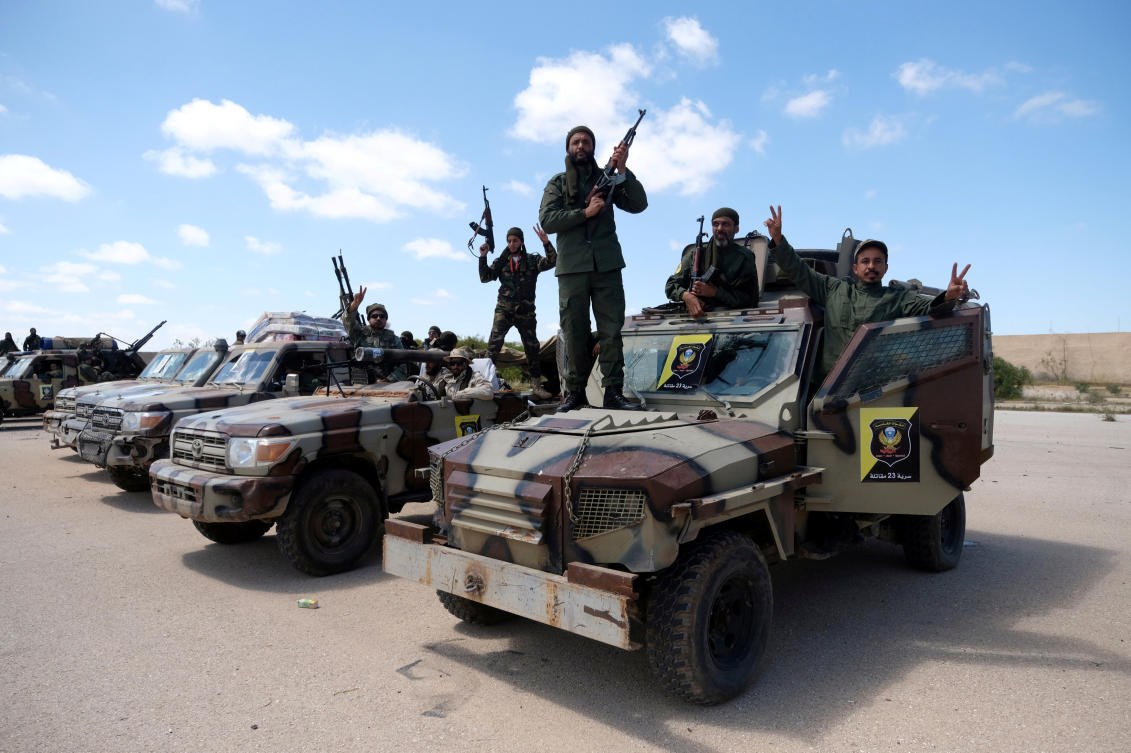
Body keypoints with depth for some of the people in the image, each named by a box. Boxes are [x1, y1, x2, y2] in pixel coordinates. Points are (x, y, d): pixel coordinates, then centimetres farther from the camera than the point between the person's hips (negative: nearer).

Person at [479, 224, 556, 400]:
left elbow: (552, 262, -8)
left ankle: (537, 386, 10)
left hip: (525, 311, 0)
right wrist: (483, 257, -5)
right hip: (504, 309, 0)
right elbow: (485, 277, 6)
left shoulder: (532, 260, 9)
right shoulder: (501, 261, 13)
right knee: (494, 343, -16)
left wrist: (546, 243, -21)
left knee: (532, 347, 3)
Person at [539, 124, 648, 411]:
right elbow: (547, 220, 0)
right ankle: (574, 392, 7)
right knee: (574, 333, 0)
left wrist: (623, 169, -6)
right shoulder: (557, 183, 15)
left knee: (611, 330, -4)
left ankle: (613, 392, -2)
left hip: (607, 266, 1)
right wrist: (585, 212, -9)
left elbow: (638, 205, 4)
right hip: (571, 268, 0)